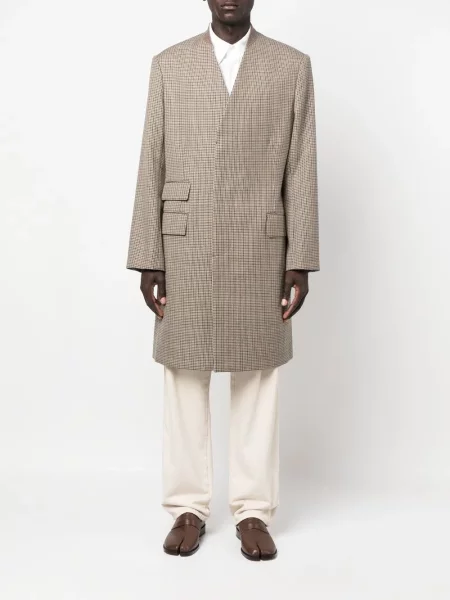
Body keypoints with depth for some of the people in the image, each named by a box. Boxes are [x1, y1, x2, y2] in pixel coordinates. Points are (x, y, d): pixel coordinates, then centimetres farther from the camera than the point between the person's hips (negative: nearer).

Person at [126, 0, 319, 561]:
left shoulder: (292, 65, 7)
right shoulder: (168, 64, 8)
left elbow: (301, 169, 2)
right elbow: (152, 164, 5)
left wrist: (300, 261, -3)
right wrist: (147, 258, -1)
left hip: (260, 249, 0)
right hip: (185, 247, 1)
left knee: (257, 379, 5)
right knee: (184, 375, 5)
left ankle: (253, 510, 17)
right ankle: (187, 507, 18)